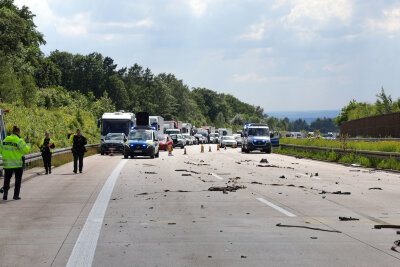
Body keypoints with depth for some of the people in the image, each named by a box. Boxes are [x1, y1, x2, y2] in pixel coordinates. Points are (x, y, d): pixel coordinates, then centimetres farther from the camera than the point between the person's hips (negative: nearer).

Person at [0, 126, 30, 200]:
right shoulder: (19, 141, -12)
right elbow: (26, 150, -14)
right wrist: (27, 143, 0)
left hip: (7, 163, 3)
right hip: (17, 163, -3)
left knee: (7, 178, 13)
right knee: (18, 179, 11)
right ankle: (16, 195, 8)